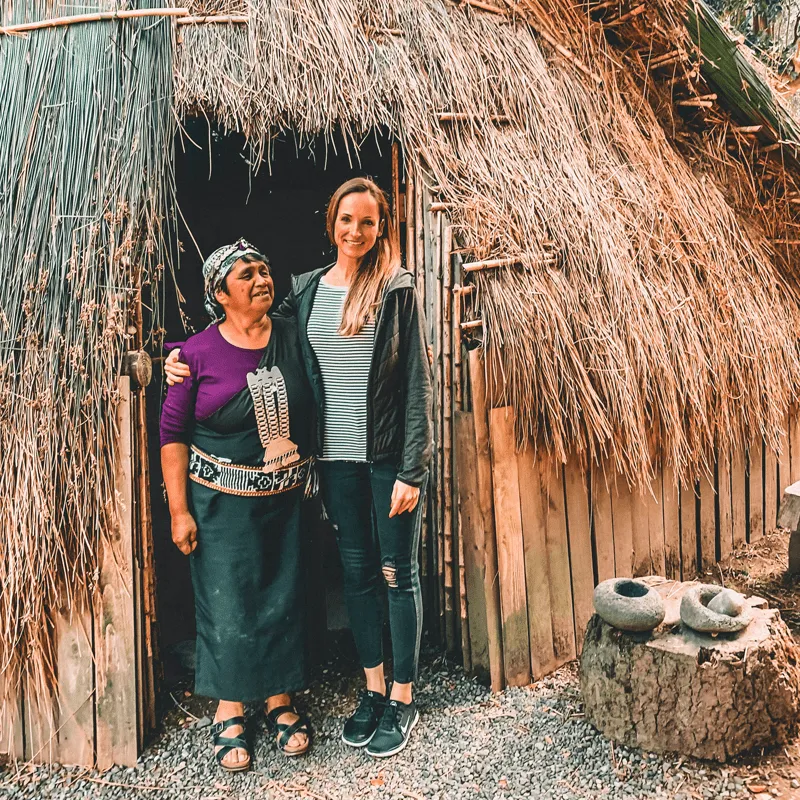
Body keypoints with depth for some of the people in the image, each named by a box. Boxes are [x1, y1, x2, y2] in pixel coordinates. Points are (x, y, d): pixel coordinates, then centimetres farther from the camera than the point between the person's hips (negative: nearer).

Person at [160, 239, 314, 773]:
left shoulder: (293, 339, 1)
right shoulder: (198, 354, -7)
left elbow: (317, 409, 10)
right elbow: (173, 434, -4)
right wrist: (179, 510, -7)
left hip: (287, 496, 3)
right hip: (222, 502, -2)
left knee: (284, 598, 10)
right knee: (227, 602, 4)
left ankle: (281, 702, 28)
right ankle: (230, 714, 23)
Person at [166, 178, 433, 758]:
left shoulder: (398, 288, -6)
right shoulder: (306, 289, 7)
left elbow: (419, 382, -8)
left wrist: (412, 470, -13)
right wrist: (188, 359, 4)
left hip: (389, 456, -4)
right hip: (336, 455, 4)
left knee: (398, 572, 6)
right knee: (356, 570, 14)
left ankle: (403, 699, 21)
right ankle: (374, 688, 30)